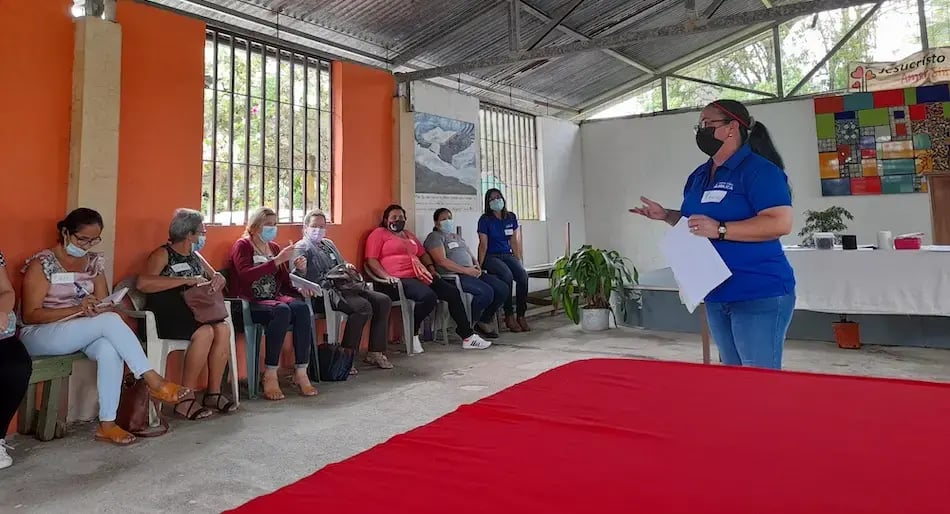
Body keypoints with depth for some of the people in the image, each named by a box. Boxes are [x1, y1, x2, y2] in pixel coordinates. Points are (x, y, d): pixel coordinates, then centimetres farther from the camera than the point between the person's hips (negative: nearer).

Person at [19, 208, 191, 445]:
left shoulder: (94, 262, 7)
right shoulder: (42, 263, -9)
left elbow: (104, 304, 7)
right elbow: (30, 315, -13)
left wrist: (97, 309, -18)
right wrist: (77, 309, -26)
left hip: (82, 332, 5)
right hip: (39, 336, -5)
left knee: (110, 349, -32)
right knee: (110, 320, -32)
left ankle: (107, 424, -27)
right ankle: (154, 381, -30)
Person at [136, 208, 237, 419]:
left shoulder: (195, 256, 19)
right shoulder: (163, 254, -4)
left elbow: (217, 278, 28)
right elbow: (142, 283, -21)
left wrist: (217, 278, 2)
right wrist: (185, 280, -25)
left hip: (192, 314, 7)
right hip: (166, 317, -7)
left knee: (223, 329, -22)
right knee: (205, 332, -32)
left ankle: (213, 393, -14)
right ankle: (185, 399, -23)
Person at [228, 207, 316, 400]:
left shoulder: (274, 247, 20)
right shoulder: (242, 245, 2)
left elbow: (284, 282, 17)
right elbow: (246, 275, -18)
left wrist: (295, 268, -4)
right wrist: (277, 260, -22)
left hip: (275, 298, 5)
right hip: (251, 303, -5)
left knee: (301, 308, -28)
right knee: (282, 310, -36)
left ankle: (301, 373, -30)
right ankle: (269, 377, -32)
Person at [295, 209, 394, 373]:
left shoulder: (328, 243, 28)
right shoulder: (302, 247, 3)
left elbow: (342, 263, 35)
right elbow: (296, 275, -10)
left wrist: (348, 266, 11)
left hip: (343, 287, 9)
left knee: (383, 301, -9)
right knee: (363, 306, -32)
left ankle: (375, 353, -7)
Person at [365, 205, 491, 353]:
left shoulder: (409, 235, 29)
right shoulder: (379, 234, 6)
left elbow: (423, 254, 34)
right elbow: (371, 260, -4)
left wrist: (431, 269, 15)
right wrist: (386, 276, -19)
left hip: (420, 277, 8)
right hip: (399, 280, -8)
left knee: (453, 292, -4)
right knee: (429, 296, -33)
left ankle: (467, 336, 2)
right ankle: (412, 334, -11)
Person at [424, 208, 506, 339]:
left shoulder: (457, 236, 28)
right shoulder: (435, 237, 0)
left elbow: (470, 255, 26)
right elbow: (442, 261, -14)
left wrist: (476, 266, 2)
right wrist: (466, 270, -18)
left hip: (471, 272, 9)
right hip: (453, 275, -9)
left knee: (503, 289, -8)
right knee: (486, 292, -29)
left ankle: (484, 322, 6)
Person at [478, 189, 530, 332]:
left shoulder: (511, 217, 10)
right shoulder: (485, 220, -3)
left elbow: (515, 241, 12)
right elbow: (483, 245, -5)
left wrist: (519, 261, 7)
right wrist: (480, 266, -11)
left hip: (508, 255, 4)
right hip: (491, 256, -4)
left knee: (523, 275, -25)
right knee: (507, 275, -33)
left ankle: (521, 316, -18)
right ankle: (509, 316, -23)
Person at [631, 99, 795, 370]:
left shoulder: (759, 170, -13)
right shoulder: (698, 176, 13)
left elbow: (781, 223, -23)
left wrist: (719, 230, -27)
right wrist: (666, 215, 5)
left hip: (759, 295, -8)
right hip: (716, 294, 8)